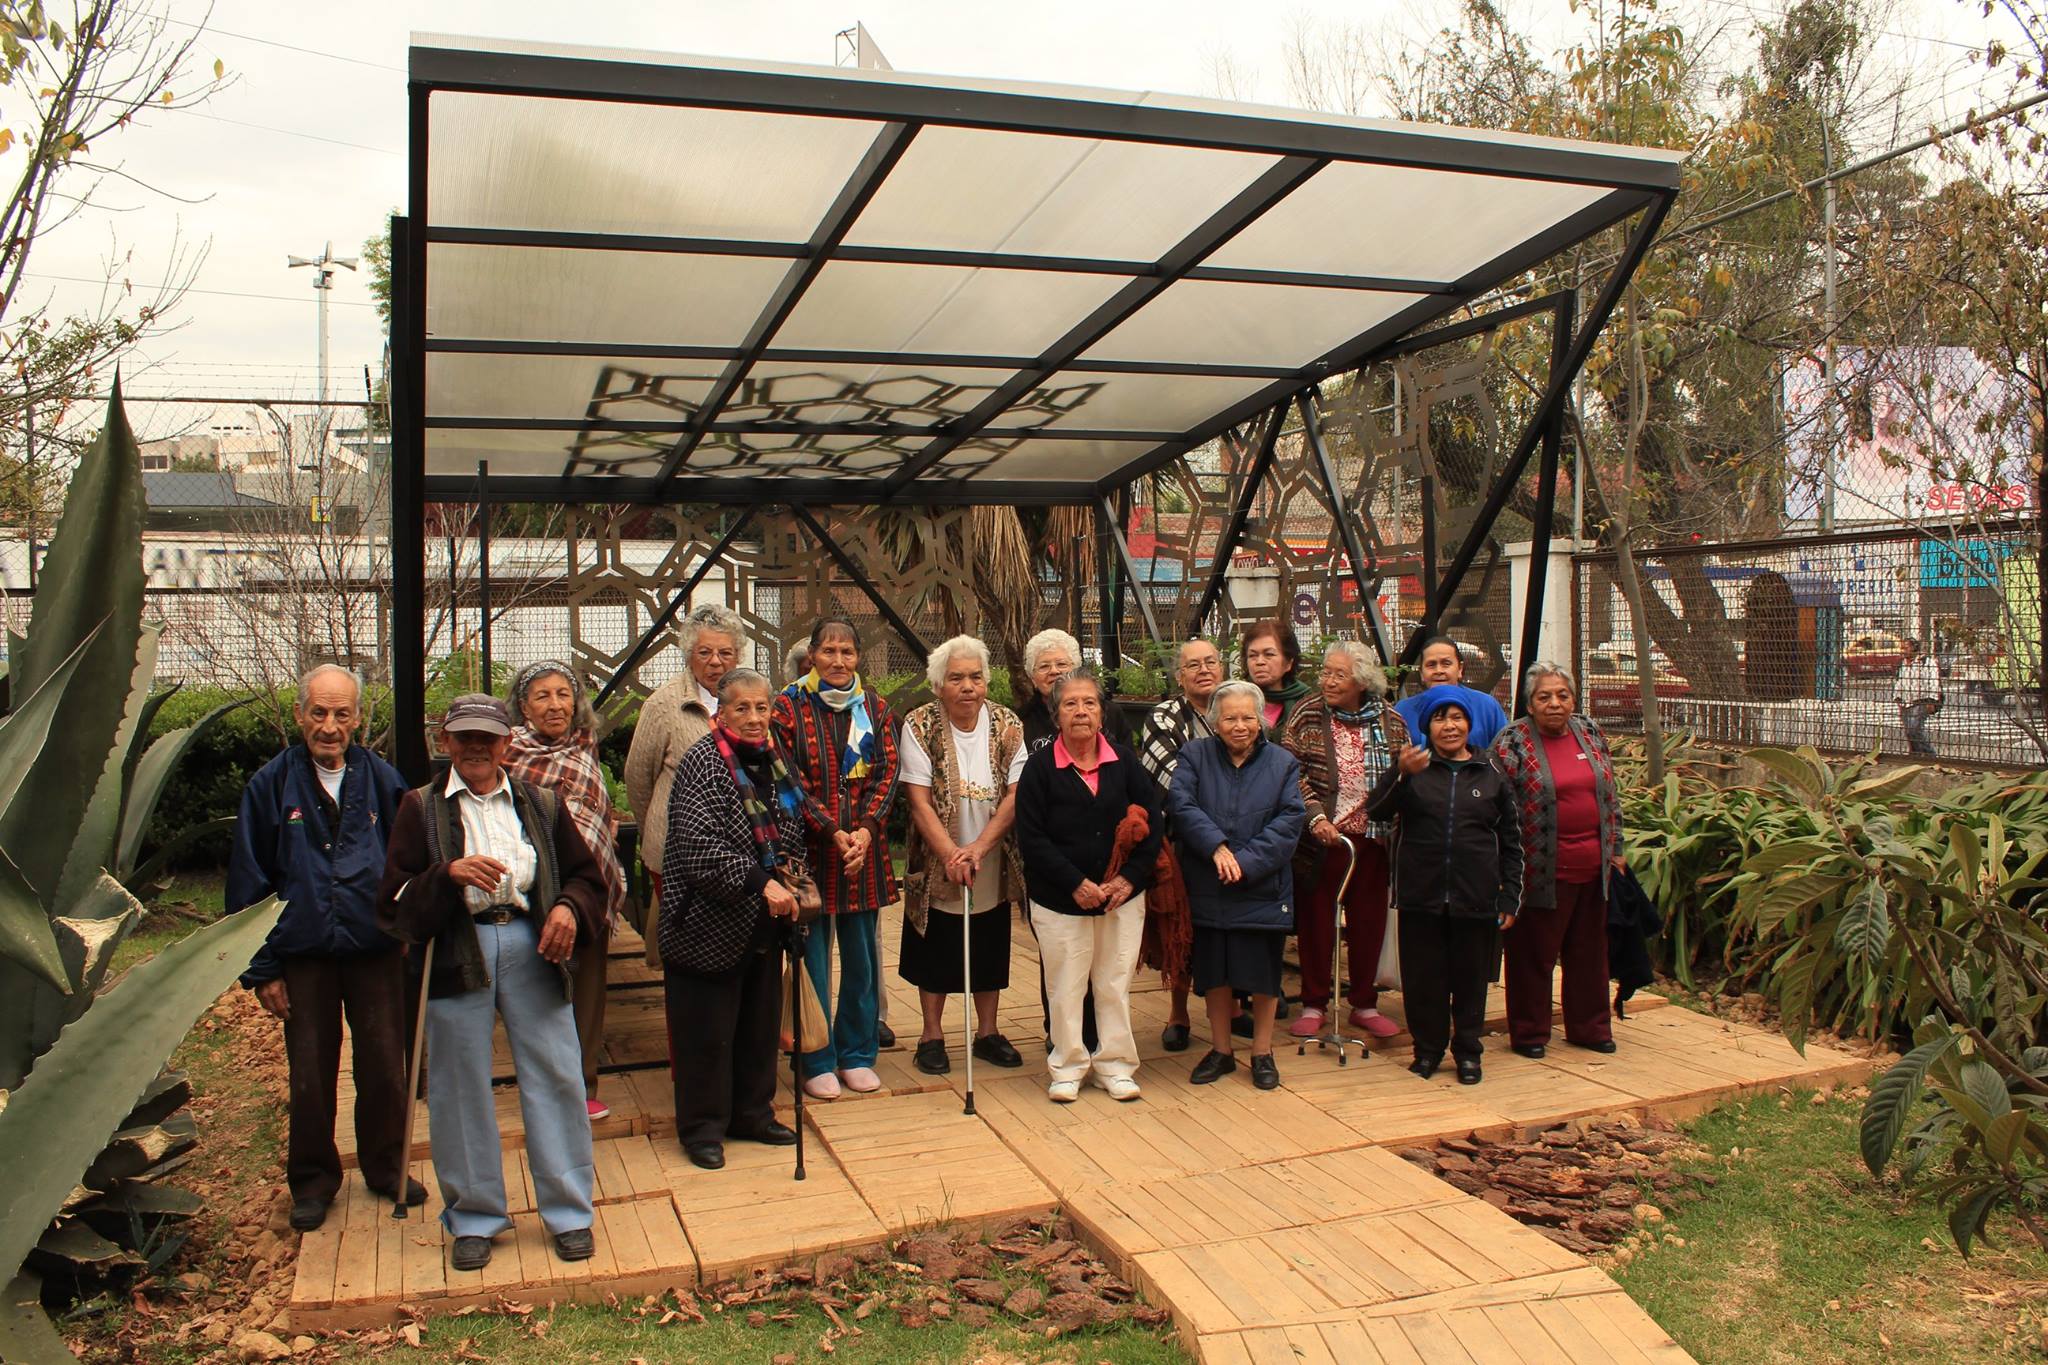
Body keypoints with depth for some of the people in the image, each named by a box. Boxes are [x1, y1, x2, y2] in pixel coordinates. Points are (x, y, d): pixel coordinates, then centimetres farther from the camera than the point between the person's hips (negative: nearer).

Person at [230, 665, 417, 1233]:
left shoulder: (383, 781, 0)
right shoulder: (271, 785, -3)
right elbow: (248, 882, 0)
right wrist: (261, 968, -2)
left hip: (376, 952, 1)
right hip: (303, 956, 0)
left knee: (384, 1067, 9)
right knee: (309, 1077, 10)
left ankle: (386, 1166, 29)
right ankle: (313, 1181, 28)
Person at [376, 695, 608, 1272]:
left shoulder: (540, 804, 12)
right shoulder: (421, 807, 7)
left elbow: (586, 875, 16)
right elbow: (394, 904, 0)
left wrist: (568, 907, -6)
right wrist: (449, 873, -18)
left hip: (532, 947, 1)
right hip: (455, 955, -1)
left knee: (557, 1077, 2)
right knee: (459, 1089, 6)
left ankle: (568, 1210, 16)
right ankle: (474, 1217, 23)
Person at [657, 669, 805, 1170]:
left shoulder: (775, 760, 9)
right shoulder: (702, 762, -13)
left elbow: (793, 833, 23)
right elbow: (698, 844, -24)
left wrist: (792, 877, 7)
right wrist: (759, 882, -29)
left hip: (763, 921, 7)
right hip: (710, 922, -7)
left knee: (761, 1021, 14)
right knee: (707, 1029, 2)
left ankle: (753, 1113, 29)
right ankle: (701, 1128, 17)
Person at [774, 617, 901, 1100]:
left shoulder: (874, 708, 8)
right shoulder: (789, 707, -4)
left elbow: (886, 773, 4)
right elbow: (789, 781, -8)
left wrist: (865, 829, -11)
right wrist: (834, 831, -15)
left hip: (864, 848, 3)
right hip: (809, 848, -3)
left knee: (862, 956, 10)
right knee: (813, 957, 3)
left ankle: (858, 1055, 23)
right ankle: (817, 1063, 15)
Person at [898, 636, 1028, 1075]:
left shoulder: (1007, 725, -6)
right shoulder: (919, 726, -11)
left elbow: (1015, 795, -9)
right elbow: (919, 801, -14)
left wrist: (978, 848, -20)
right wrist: (951, 855, -23)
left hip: (992, 864, 2)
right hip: (935, 864, -2)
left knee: (989, 950, 12)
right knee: (935, 951, 9)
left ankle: (988, 1032, 27)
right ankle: (932, 1036, 23)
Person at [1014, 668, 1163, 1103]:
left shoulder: (1124, 759, 2)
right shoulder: (1040, 766, -5)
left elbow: (1152, 821, 3)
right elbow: (1031, 838, -9)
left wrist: (1131, 877, -8)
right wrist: (1077, 883, -14)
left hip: (1123, 897, 2)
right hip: (1060, 900, -2)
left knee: (1115, 984, 9)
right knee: (1065, 987, 5)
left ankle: (1115, 1064, 24)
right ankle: (1068, 1067, 22)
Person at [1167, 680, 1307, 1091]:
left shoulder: (1283, 764, 3)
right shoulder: (1195, 756, 3)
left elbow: (1289, 822, -6)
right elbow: (1181, 804, -10)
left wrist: (1246, 861, -17)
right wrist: (1217, 847, -21)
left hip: (1263, 889, 0)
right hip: (1208, 888, 1)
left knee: (1262, 972, 6)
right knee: (1215, 972, 10)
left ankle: (1262, 1052, 22)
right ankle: (1220, 1050, 25)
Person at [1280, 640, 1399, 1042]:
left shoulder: (1387, 720, 4)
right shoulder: (1308, 715, -4)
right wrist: (1315, 814, -19)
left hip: (1372, 838, 2)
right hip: (1322, 838, -2)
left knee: (1368, 920, 10)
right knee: (1316, 919, 6)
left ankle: (1364, 1004, 25)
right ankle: (1313, 1005, 20)